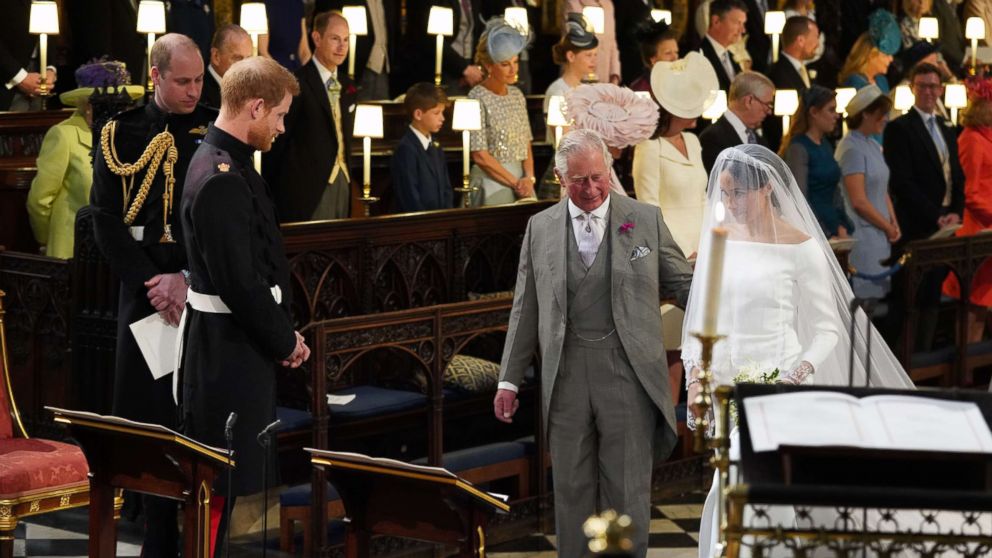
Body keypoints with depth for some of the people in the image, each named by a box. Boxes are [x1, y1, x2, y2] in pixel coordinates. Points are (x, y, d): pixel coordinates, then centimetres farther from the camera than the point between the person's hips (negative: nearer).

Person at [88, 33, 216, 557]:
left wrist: (188, 279, -12)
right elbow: (105, 218, 1)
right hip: (144, 291, 1)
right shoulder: (120, 135, 5)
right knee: (150, 415, 1)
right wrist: (150, 283, -9)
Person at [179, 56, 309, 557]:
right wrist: (285, 342, -10)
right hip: (230, 348, -10)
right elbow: (239, 282, -23)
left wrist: (284, 334, 9)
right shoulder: (222, 180, -22)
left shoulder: (223, 163, 10)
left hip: (233, 344, 10)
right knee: (220, 480, -3)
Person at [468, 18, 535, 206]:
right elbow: (480, 155, -13)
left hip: (521, 180, 6)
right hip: (492, 181, -6)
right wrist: (515, 183, -11)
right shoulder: (477, 97, -9)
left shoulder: (516, 95, 10)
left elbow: (526, 145, 11)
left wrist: (529, 178, -6)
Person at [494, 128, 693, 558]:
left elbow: (683, 284, 7)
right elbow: (525, 310, 11)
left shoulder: (646, 220, 3)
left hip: (628, 373, -2)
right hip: (566, 375, 2)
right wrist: (509, 379, 9)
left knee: (627, 488, 2)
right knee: (571, 489, 8)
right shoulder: (540, 228, 8)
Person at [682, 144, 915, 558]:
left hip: (777, 386, -5)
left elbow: (828, 329, -5)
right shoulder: (719, 239, 6)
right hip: (727, 384, 5)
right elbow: (701, 317, 11)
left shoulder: (800, 247, -7)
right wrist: (695, 370, -4)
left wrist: (795, 378, -20)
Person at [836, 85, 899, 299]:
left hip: (880, 236, 9)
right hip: (861, 239, -9)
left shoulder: (873, 146, 14)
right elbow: (859, 201, -17)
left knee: (879, 295, 7)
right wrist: (888, 227, -7)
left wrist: (894, 224, 5)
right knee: (865, 296, -8)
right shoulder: (851, 148, -13)